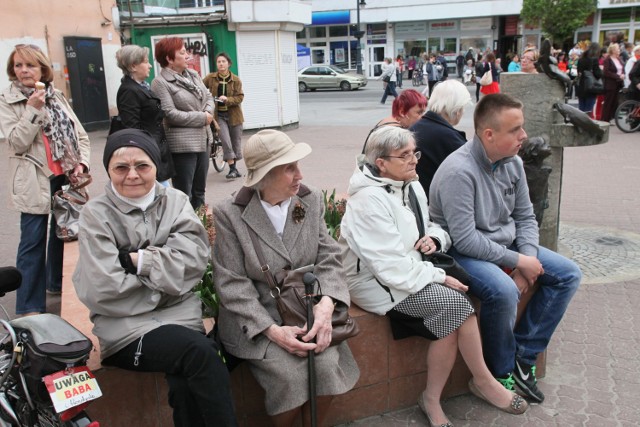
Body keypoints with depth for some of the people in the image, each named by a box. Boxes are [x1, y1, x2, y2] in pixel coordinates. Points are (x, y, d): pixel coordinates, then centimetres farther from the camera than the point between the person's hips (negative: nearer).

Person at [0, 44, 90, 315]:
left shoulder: (57, 97, 10)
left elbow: (80, 134, 10)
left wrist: (81, 163, -5)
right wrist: (32, 109, -19)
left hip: (66, 178, 5)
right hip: (35, 181, -5)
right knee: (33, 242, -3)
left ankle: (58, 283, 37)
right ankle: (30, 307, 4)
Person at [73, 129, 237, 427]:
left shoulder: (175, 201, 8)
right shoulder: (96, 214, -1)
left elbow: (194, 260, -6)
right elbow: (103, 290, -12)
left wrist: (136, 260, -13)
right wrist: (164, 274, -6)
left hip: (179, 313, 3)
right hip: (125, 324, -2)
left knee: (185, 384, -27)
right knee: (200, 352, -26)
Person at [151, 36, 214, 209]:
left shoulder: (192, 74, 12)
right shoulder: (160, 83, -11)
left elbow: (208, 96, 15)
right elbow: (171, 114, -18)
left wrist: (208, 112, -8)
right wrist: (202, 118, -13)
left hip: (203, 139, 8)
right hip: (182, 143, -8)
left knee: (199, 191, 18)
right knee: (184, 194, 0)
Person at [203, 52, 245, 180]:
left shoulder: (236, 80, -4)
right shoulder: (210, 78, -1)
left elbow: (240, 97, -9)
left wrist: (227, 99, -25)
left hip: (233, 114, 1)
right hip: (219, 115, -1)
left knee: (236, 142, 8)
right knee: (226, 141, -15)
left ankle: (234, 167, 25)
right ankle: (232, 169, -7)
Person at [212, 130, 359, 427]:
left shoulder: (311, 201, 2)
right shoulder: (230, 214, -8)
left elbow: (329, 259, -1)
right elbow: (232, 284, -10)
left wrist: (326, 304, -20)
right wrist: (273, 330, -20)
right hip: (256, 318, -3)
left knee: (326, 365, -21)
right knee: (291, 377, -23)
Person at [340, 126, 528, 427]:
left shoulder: (411, 186, 7)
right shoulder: (369, 200, -20)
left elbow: (437, 227, 19)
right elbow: (391, 266, -24)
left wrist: (435, 238, -5)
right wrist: (439, 277, -18)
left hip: (409, 271, 8)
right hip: (376, 281, -8)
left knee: (449, 316, -18)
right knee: (454, 302, -22)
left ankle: (432, 400, -2)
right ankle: (483, 380, 1)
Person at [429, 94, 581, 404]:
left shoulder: (513, 162, 0)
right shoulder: (459, 171, -25)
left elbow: (525, 217, 9)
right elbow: (465, 239, -26)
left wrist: (528, 258, -9)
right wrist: (517, 261, -19)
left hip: (506, 244, 9)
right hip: (462, 252, -9)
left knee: (568, 274, 2)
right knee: (504, 291, -35)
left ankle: (523, 357, 5)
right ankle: (502, 372, -6)